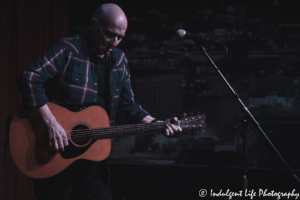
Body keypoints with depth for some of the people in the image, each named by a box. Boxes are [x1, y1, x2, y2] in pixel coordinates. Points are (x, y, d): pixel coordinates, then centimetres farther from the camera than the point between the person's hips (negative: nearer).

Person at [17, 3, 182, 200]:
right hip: (54, 155, -6)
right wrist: (51, 123, -28)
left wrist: (157, 124, -3)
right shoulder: (69, 49, -12)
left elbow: (128, 104, 12)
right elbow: (29, 78, -23)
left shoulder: (119, 60, 8)